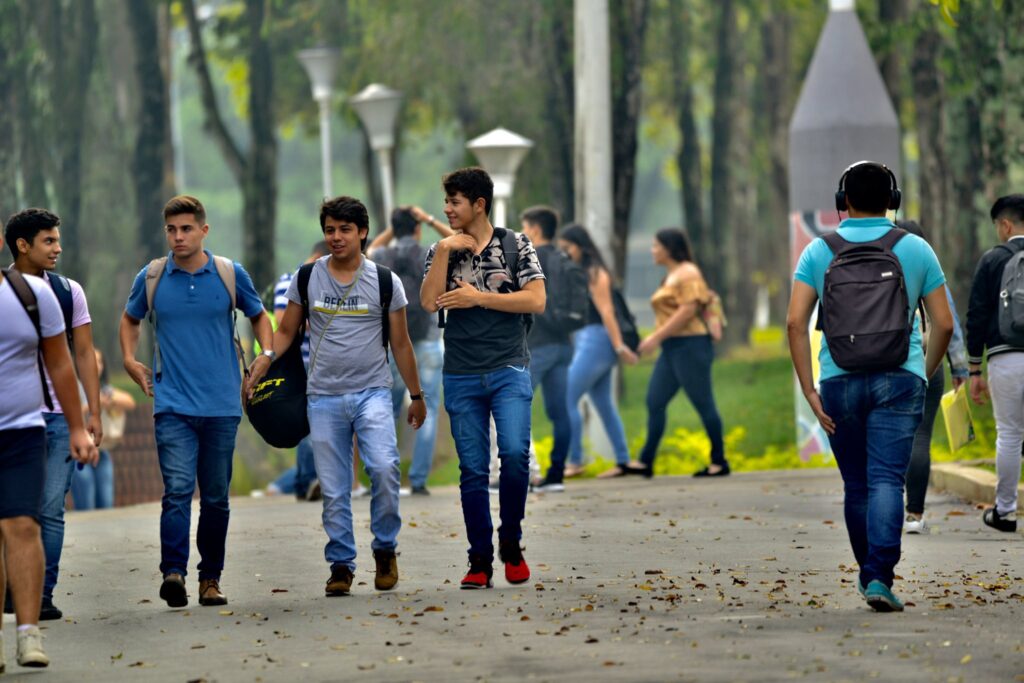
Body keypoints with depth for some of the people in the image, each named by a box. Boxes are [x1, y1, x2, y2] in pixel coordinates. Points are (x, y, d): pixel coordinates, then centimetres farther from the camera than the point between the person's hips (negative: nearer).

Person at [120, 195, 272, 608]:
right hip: (172, 404, -1)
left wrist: (268, 354, 2)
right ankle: (173, 573, -24)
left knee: (216, 496, 8)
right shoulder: (151, 278, 3)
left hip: (221, 404, 1)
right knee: (178, 488, -17)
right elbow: (130, 319, 21)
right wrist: (129, 359, 6)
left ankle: (211, 577, 19)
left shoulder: (231, 275, 2)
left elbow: (258, 316, 18)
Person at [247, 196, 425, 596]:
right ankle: (341, 566, 12)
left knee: (384, 468, -21)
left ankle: (385, 549, -2)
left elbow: (400, 344, 10)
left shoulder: (384, 282, 2)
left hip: (372, 393, -1)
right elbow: (286, 331, 12)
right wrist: (263, 361, -7)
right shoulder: (307, 278, 5)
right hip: (324, 396, 2)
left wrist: (416, 395, 14)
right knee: (334, 490, 1)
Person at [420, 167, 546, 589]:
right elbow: (429, 302, -5)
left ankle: (511, 543, 1)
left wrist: (478, 298, -9)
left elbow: (536, 301, -7)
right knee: (473, 470, 2)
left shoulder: (515, 245, 3)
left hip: (509, 369, -2)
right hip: (461, 375, 2)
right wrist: (445, 251, -10)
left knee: (515, 453, -19)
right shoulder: (442, 251, 9)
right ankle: (480, 561, 7)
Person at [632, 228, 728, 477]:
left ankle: (719, 461, 1)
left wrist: (657, 337, -19)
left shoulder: (687, 273, -9)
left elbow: (688, 310, -18)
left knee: (703, 403, -5)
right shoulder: (670, 276, 19)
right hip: (672, 349, 10)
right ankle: (646, 462, 4)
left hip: (690, 346, -10)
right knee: (654, 402, 4)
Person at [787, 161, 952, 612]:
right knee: (887, 481, -7)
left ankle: (869, 574, 26)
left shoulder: (819, 252, 5)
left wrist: (809, 391, -2)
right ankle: (880, 578, -21)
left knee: (856, 485, 14)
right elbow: (944, 324, 4)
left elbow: (795, 322, -5)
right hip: (899, 380, -1)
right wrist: (927, 372, 21)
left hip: (840, 383, 1)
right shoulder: (915, 250, 4)